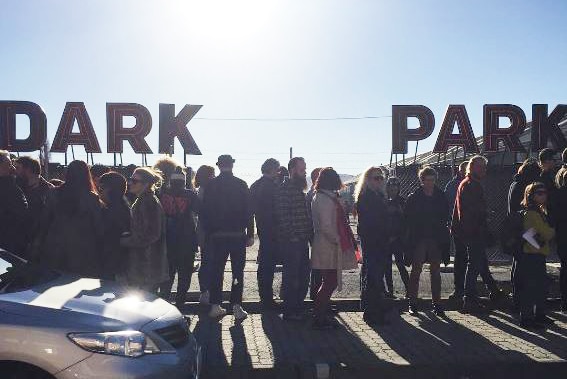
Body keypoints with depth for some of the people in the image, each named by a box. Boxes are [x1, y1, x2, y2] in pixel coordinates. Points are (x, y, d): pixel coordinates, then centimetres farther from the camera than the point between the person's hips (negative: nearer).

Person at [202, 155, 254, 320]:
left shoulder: (211, 185, 0)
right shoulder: (241, 185, -4)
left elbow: (205, 212, 1)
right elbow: (248, 211, -4)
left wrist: (208, 234, 8)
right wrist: (250, 234, 1)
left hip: (217, 235, 2)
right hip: (238, 234, -2)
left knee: (216, 270, 10)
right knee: (238, 271, 3)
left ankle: (215, 306, 11)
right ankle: (236, 307, 1)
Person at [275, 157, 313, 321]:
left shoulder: (299, 189, 17)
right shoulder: (284, 189, -12)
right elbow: (283, 216, -18)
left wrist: (309, 234, 14)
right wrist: (292, 236, -18)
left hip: (303, 240, 9)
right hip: (292, 241, -9)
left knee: (303, 276, 13)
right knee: (291, 277, 0)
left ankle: (298, 307, 25)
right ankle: (289, 312, 9)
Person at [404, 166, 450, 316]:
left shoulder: (441, 197, 6)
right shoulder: (413, 198, -2)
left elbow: (445, 217, 10)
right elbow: (407, 219, -1)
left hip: (436, 240, 2)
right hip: (418, 240, -2)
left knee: (436, 272, 6)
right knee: (416, 271, 4)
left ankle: (436, 303, 14)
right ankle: (412, 303, 12)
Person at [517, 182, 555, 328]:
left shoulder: (539, 212, 16)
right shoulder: (532, 213, -16)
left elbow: (546, 233, 16)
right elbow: (547, 234, -17)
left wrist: (549, 232, -4)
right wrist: (553, 231, 2)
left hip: (538, 254, 10)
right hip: (532, 255, -10)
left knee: (541, 286, 17)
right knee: (529, 287, -6)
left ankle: (539, 315, 28)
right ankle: (526, 318, -1)